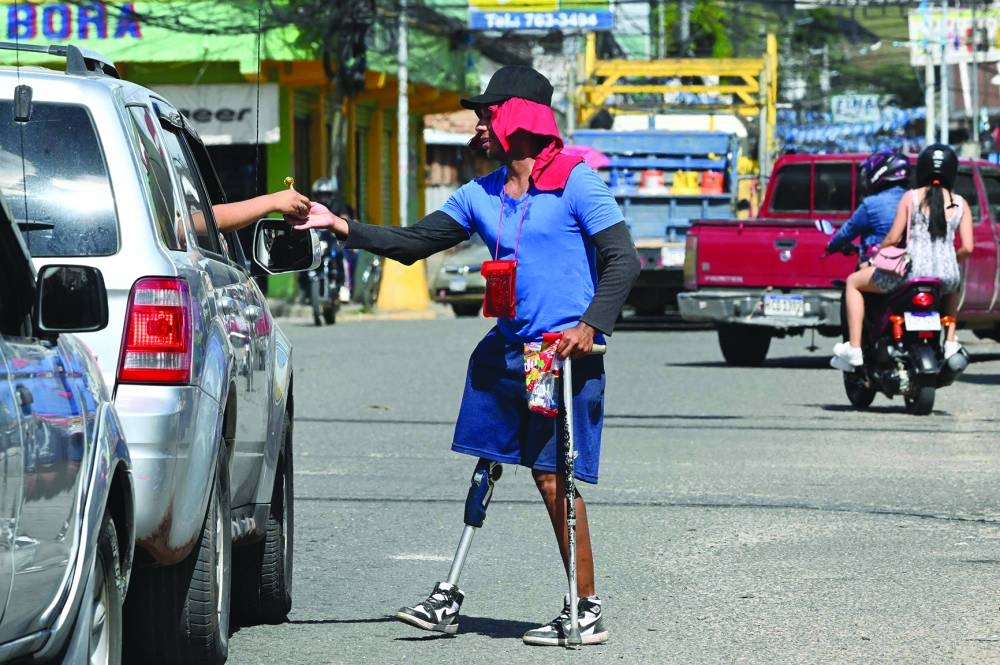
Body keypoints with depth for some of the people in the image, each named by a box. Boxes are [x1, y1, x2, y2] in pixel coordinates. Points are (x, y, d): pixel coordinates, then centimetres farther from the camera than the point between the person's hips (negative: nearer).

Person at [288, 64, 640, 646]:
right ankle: (449, 599, 17)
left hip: (567, 356, -7)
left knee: (554, 478, -8)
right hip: (508, 350, 7)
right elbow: (413, 243, 14)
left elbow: (622, 260, -10)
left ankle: (587, 610, 0)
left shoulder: (576, 182, -7)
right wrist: (342, 227, 4)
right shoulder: (482, 195, 13)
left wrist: (592, 324, -22)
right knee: (484, 468, 10)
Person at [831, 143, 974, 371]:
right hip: (947, 274, 3)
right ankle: (950, 342, 27)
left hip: (912, 272, -3)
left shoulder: (911, 197, 1)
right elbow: (967, 247, 2)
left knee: (853, 282, 19)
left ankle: (853, 349, 10)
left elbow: (893, 238, -3)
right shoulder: (960, 204, 6)